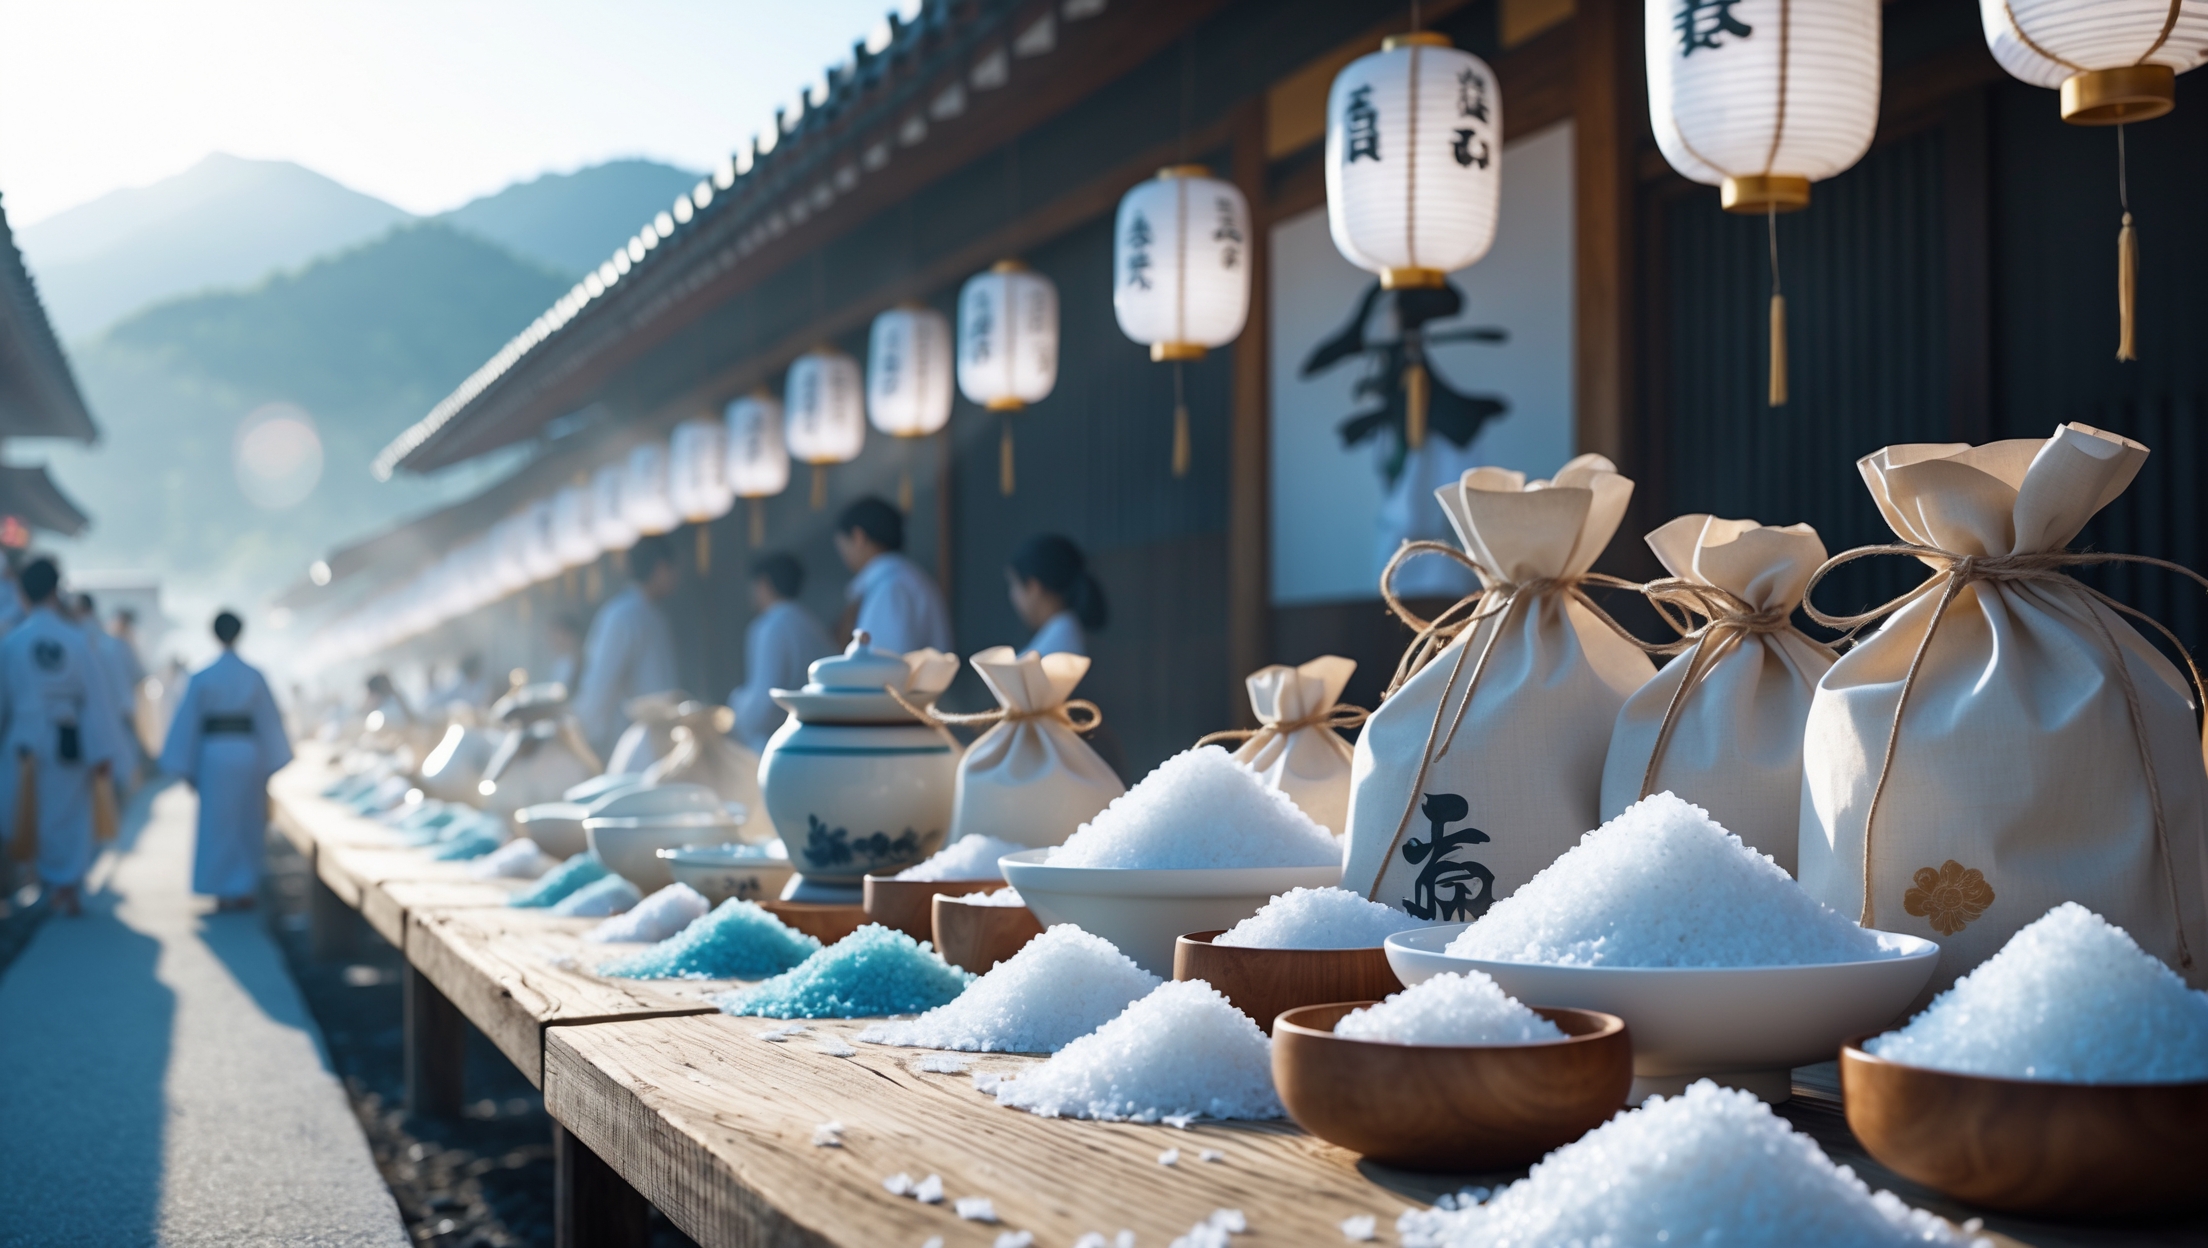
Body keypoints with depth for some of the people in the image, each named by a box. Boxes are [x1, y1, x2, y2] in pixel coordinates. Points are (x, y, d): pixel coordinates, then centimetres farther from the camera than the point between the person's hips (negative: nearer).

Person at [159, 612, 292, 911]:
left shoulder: (202, 678, -5)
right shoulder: (254, 677, -1)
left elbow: (188, 723, -2)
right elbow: (271, 721, 2)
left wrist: (188, 770, 6)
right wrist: (270, 766, 10)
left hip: (214, 754, -1)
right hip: (249, 753, 1)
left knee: (218, 825, 8)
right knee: (248, 825, 13)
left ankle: (224, 892, 7)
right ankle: (246, 890, 13)